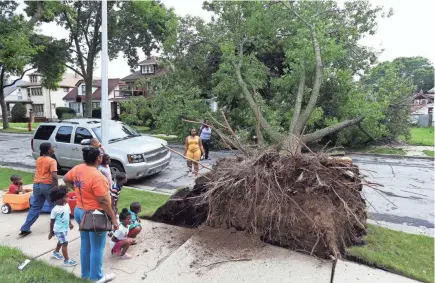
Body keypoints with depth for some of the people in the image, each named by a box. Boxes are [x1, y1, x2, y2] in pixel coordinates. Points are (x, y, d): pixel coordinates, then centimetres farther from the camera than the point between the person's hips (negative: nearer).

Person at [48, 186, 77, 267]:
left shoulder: (67, 205, -3)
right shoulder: (55, 210, -22)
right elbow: (52, 222, -13)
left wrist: (70, 224, 16)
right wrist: (51, 232, -6)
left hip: (65, 228, 8)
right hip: (59, 229, -8)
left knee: (61, 242, 26)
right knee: (65, 243, -5)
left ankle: (55, 253, 50)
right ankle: (66, 260, 6)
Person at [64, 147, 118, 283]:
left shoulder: (78, 169, -3)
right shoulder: (97, 177, -28)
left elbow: (66, 179, 18)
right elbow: (104, 202, -25)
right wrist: (113, 218, -16)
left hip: (80, 211, 9)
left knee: (85, 244, 21)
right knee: (97, 248, 8)